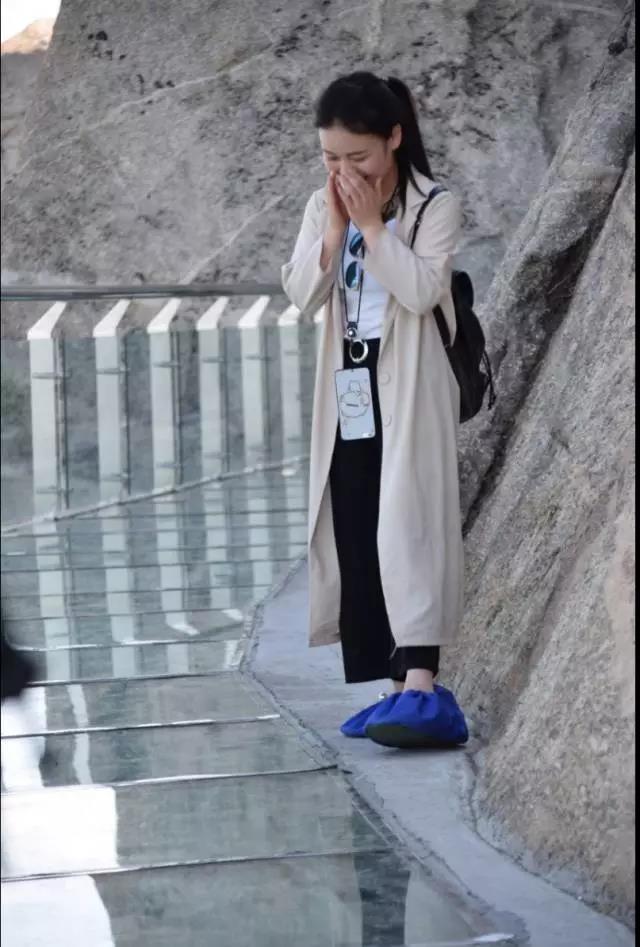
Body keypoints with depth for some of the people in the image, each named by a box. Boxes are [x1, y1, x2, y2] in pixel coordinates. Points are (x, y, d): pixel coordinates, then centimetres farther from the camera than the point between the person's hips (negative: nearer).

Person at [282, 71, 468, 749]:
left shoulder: (435, 206, -5)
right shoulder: (322, 209, 11)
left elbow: (421, 289, -17)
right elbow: (300, 295, 1)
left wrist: (372, 225, -15)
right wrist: (336, 227, -9)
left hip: (408, 391, -6)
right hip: (349, 393, 6)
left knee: (407, 528, -17)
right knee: (354, 541, 3)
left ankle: (421, 685, -24)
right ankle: (396, 688, 7)